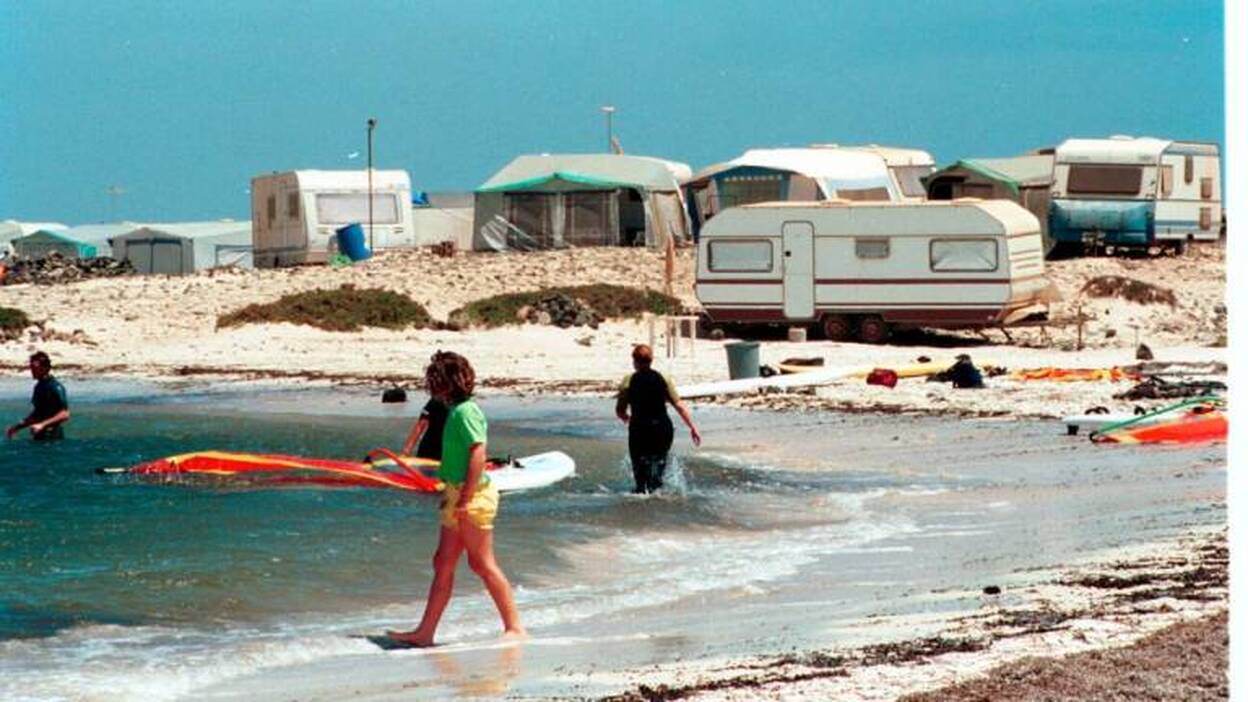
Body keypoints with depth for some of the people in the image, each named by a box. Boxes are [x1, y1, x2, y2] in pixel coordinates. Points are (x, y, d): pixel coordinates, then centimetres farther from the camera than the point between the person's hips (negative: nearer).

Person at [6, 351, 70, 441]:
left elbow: (64, 415, -19)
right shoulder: (39, 386, 13)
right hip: (39, 437, 9)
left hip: (52, 437, -9)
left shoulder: (55, 387, -14)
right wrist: (17, 427, 16)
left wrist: (42, 425, -24)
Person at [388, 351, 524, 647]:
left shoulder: (465, 411, -15)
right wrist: (450, 494, 23)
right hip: (458, 496, 10)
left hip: (473, 495, -10)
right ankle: (425, 632, 12)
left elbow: (478, 453, -21)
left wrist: (465, 499, -22)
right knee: (443, 563, 9)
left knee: (482, 563, -4)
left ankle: (514, 627, 2)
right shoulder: (455, 411, 14)